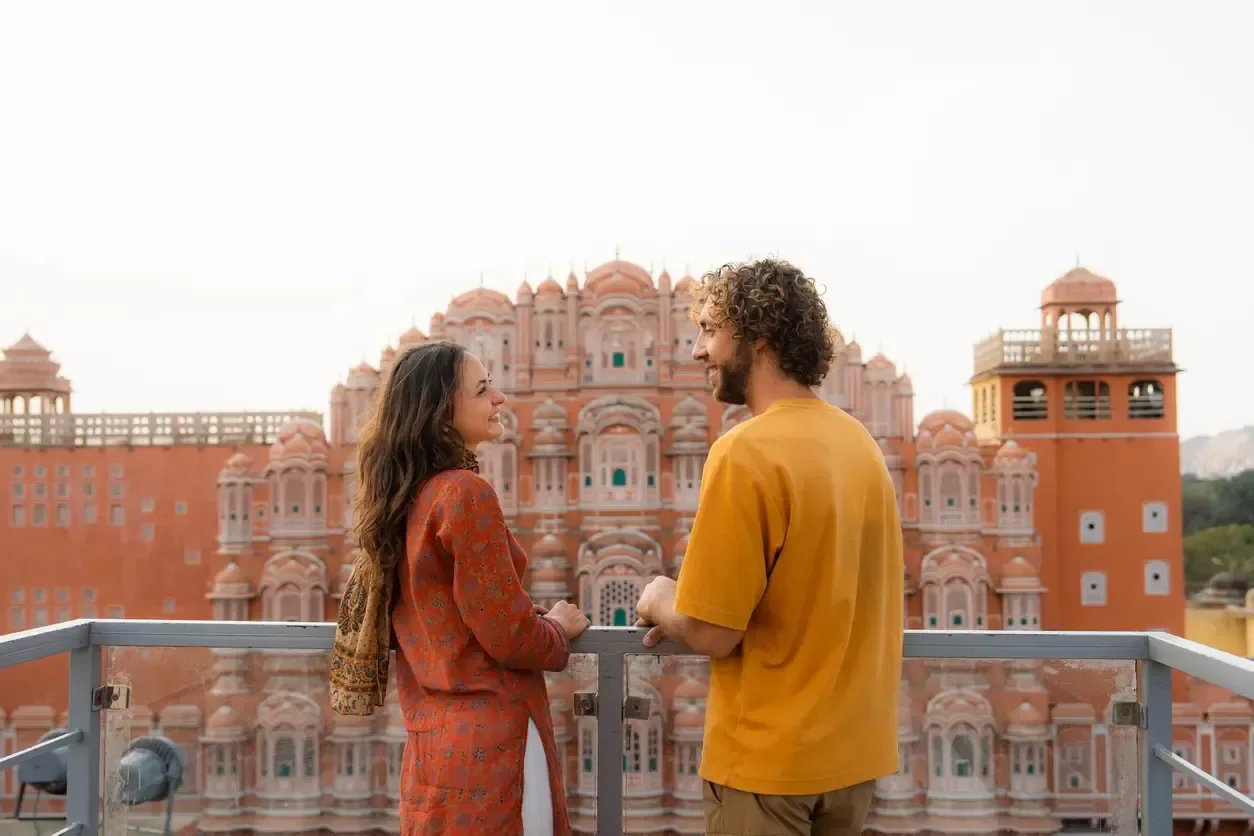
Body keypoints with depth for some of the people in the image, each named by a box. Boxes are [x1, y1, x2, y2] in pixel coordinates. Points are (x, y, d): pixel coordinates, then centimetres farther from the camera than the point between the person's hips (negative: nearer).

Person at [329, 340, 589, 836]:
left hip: (431, 739, 8)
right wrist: (560, 628, 3)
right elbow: (509, 637, -17)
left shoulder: (401, 499, 7)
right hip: (489, 736, -8)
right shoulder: (465, 492, -17)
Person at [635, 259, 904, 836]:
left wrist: (659, 602, 1)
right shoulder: (859, 442, 3)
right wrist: (686, 606, 12)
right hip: (855, 749, 7)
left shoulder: (746, 452, -20)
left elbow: (711, 635, -19)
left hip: (768, 756, -6)